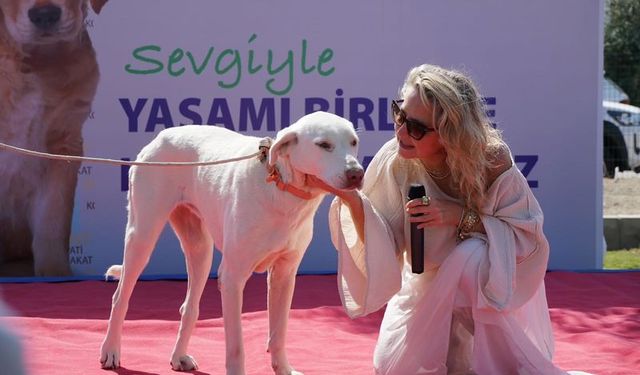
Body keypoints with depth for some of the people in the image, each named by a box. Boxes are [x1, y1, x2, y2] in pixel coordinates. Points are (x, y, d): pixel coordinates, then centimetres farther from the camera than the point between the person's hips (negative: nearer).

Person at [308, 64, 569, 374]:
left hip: (488, 283, -3)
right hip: (426, 287, 3)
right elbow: (381, 248, -23)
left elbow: (529, 235, -23)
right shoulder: (394, 162, -23)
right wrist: (350, 198, -41)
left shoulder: (491, 160, -29)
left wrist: (461, 216, -35)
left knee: (472, 253, -34)